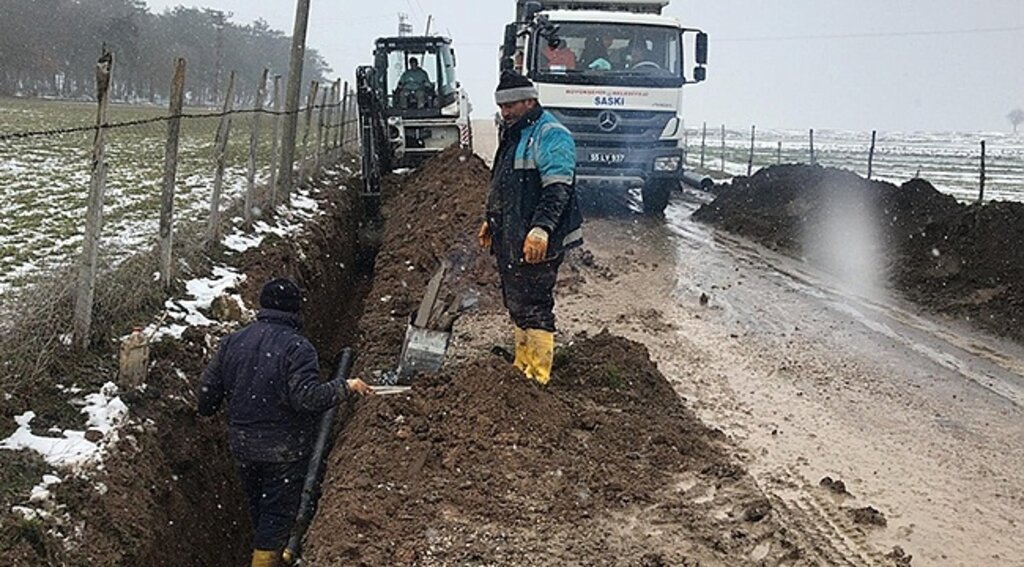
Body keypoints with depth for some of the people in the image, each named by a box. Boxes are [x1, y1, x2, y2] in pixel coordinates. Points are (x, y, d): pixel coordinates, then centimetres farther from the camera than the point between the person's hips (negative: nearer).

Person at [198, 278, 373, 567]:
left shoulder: (232, 342, -1)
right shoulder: (297, 348, -19)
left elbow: (209, 389, 4)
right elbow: (308, 396, -29)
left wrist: (206, 410, 25)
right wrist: (346, 388, -16)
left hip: (243, 446, 6)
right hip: (284, 451, -6)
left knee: (257, 507, 23)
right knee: (279, 513, 5)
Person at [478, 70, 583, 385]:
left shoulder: (551, 135, -13)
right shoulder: (514, 134, 19)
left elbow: (557, 189, -23)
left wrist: (541, 229, -32)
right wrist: (491, 220, 30)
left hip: (537, 244, -10)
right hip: (510, 241, 10)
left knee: (534, 307, -8)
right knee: (516, 305, 16)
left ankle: (538, 375, -4)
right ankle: (521, 368, 26)